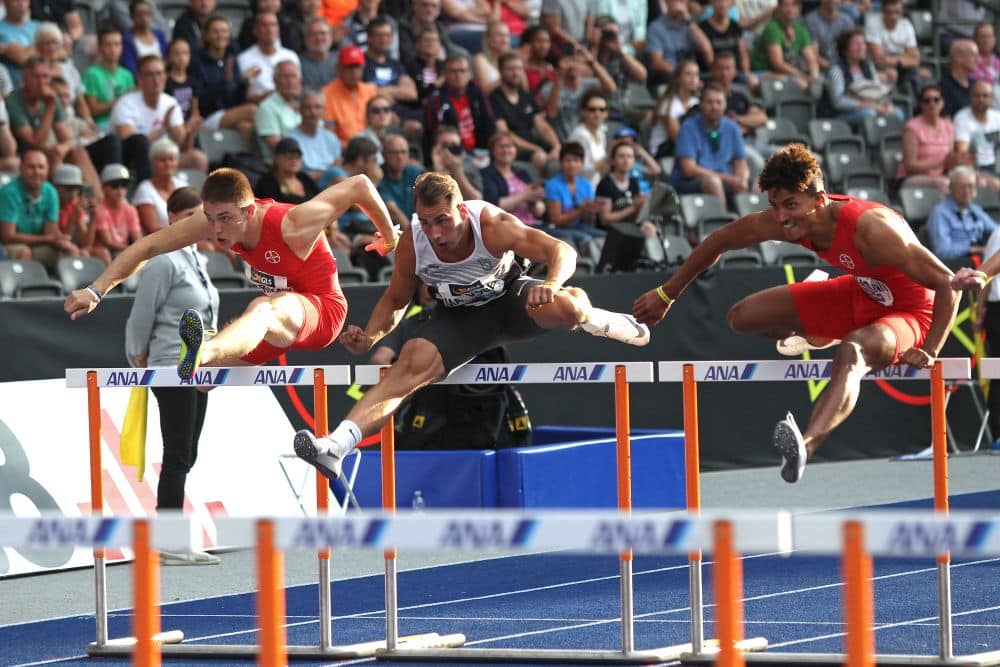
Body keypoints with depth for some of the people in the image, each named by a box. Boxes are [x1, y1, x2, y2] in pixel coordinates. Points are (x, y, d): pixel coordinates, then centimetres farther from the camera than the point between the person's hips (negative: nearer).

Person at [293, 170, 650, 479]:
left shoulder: (492, 225, -30)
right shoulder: (412, 243, -23)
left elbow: (563, 251, -25)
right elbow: (395, 301, -5)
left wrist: (551, 284, -47)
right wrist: (369, 336, -23)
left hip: (507, 296, -1)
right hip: (460, 317, 1)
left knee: (569, 307, -34)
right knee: (412, 363, -27)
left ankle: (597, 321, 6)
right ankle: (336, 446, -37)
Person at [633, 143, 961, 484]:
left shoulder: (870, 228, -36)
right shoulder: (782, 221, -16)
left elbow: (947, 283, -32)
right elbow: (721, 240, 3)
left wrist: (929, 351, -33)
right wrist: (666, 294, 10)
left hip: (908, 313, -8)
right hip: (862, 294, 8)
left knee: (853, 352, -42)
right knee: (742, 316, 7)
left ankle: (805, 445, -66)